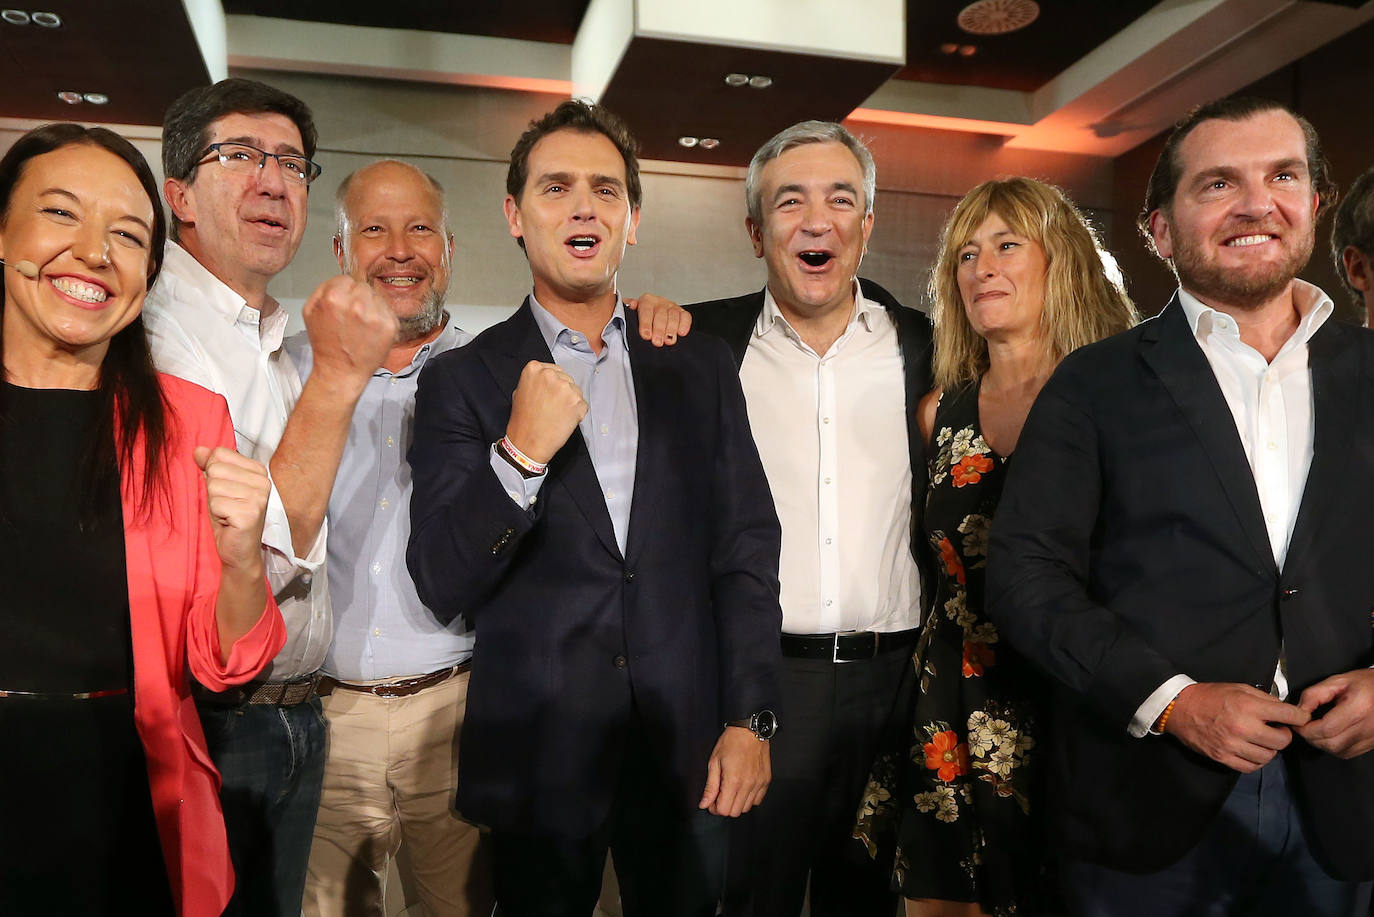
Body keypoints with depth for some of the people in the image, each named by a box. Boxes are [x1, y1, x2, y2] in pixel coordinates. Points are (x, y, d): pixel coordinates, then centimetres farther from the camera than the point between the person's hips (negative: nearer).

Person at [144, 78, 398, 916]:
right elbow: (252, 563, -24)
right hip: (202, 726, -8)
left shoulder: (282, 342, 12)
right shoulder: (151, 334, -16)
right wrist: (339, 373, -23)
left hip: (296, 719, 8)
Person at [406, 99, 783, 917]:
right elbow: (442, 587, -8)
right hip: (538, 754, -2)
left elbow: (746, 552, 3)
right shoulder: (462, 380, -2)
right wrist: (521, 454, -21)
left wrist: (750, 719, -3)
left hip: (688, 747, 2)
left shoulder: (698, 366, 4)